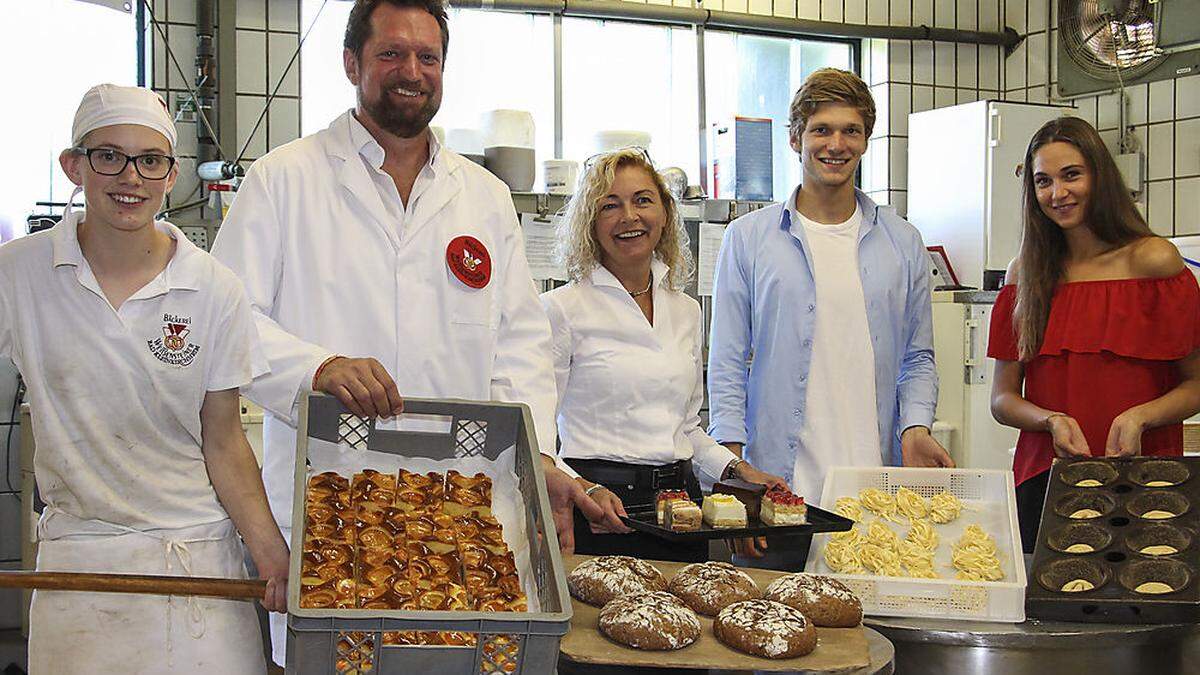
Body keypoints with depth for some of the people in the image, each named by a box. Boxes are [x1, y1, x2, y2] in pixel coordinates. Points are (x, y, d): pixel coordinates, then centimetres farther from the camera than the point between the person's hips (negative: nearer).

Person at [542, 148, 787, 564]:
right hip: (601, 506, -5)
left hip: (680, 497, 5)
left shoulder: (686, 311, 13)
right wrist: (583, 489, -23)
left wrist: (737, 470, 7)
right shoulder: (562, 308, -5)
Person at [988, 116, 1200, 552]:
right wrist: (1051, 421, -13)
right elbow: (1002, 398, 7)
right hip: (1044, 479, 3)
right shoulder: (1026, 272, 6)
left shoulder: (1153, 261, -4)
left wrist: (1140, 417, -19)